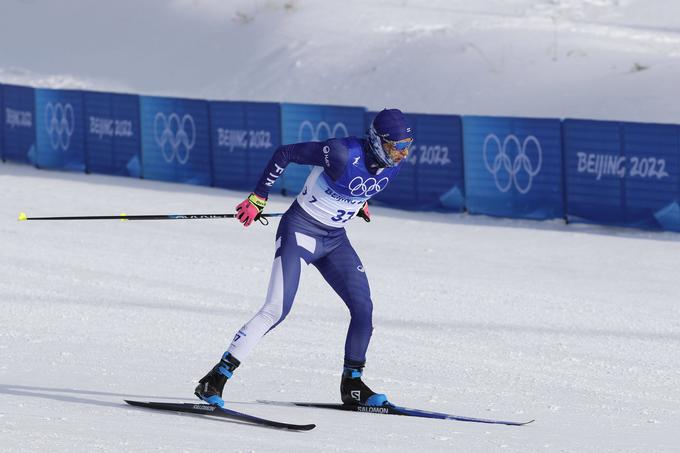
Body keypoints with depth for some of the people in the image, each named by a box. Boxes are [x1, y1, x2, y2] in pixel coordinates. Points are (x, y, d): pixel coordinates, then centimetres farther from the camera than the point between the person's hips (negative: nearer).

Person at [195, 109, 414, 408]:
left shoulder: (393, 163, -7)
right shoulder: (344, 153, -27)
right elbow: (285, 153, -17)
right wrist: (258, 198, -13)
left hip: (335, 239, 7)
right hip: (301, 230, -7)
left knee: (363, 309, -2)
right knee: (277, 310, -17)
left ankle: (352, 385, 17)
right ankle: (214, 381, -16)